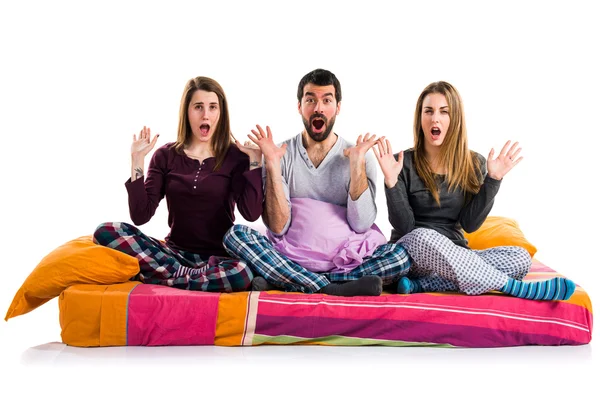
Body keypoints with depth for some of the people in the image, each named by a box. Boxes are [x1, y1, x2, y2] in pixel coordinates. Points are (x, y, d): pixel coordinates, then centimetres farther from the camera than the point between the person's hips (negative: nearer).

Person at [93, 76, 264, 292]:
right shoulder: (166, 155, 6)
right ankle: (186, 275, -21)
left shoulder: (235, 156, 1)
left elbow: (251, 213, -14)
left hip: (219, 257, -2)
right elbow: (140, 216, -4)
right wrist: (137, 161, -5)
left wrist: (254, 160, -12)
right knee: (106, 232, -21)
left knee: (242, 273, -39)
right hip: (175, 253, 2)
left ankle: (154, 276, -18)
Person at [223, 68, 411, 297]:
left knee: (400, 257, -26)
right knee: (235, 235, -24)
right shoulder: (282, 155, 4)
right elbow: (278, 228, -6)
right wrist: (273, 165, -13)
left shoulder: (361, 156, 5)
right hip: (290, 259, 0)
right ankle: (334, 289, -27)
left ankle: (279, 281, -23)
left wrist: (357, 162, -10)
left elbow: (361, 224, -9)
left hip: (347, 260, 0)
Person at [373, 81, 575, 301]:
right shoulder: (403, 163, -6)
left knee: (520, 258, -20)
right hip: (410, 253, -3)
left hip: (454, 257, 4)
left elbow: (469, 224, -5)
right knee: (423, 237, -39)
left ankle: (421, 285, -27)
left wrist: (493, 180, -12)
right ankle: (513, 286, -27)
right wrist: (391, 181, -23)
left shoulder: (473, 164, 3)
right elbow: (403, 227, -12)